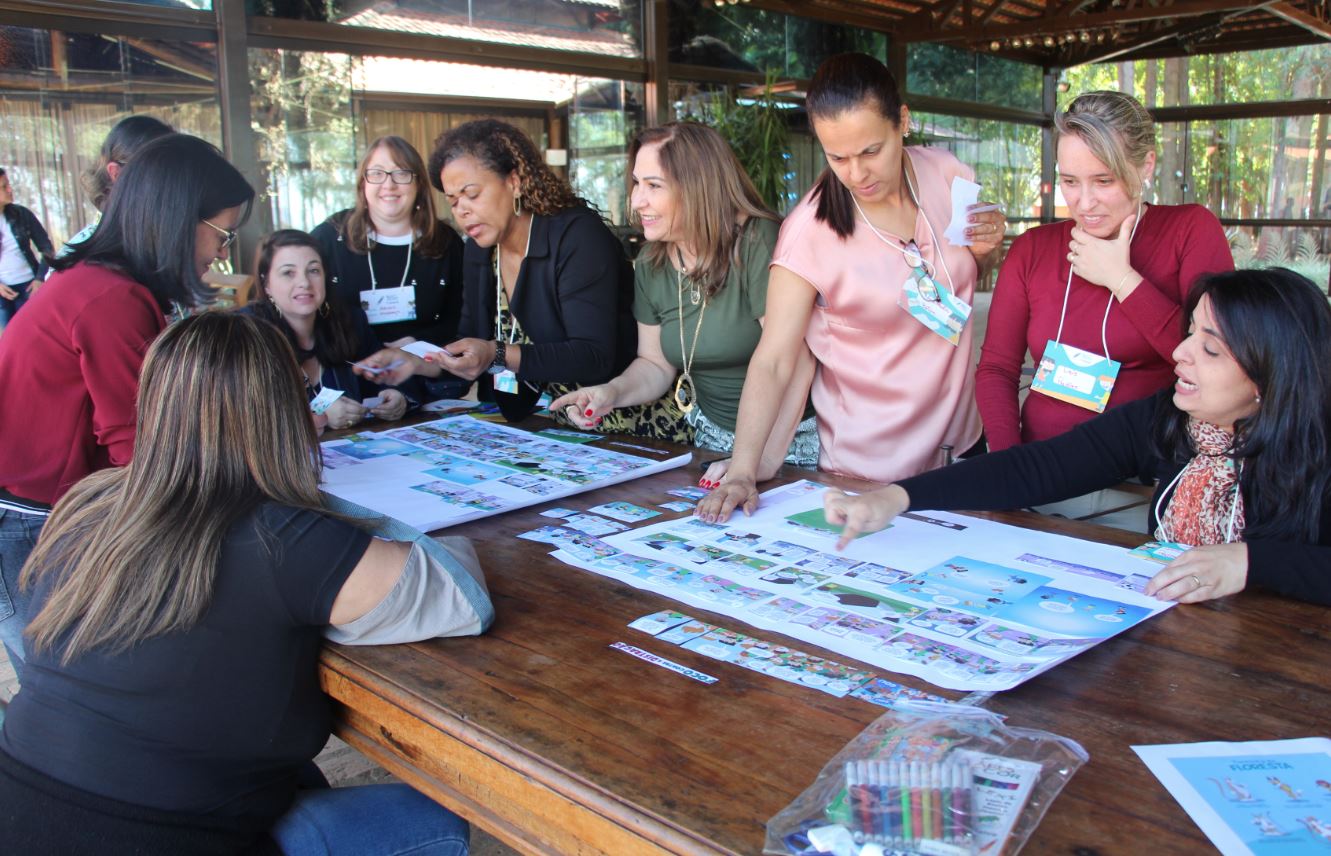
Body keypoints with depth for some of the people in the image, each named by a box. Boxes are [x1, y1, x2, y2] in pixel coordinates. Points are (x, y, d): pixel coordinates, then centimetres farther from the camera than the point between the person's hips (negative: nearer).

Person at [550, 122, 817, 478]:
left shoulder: (757, 244, -18)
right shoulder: (651, 265, 5)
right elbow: (656, 363, 14)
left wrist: (763, 460, -33)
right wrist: (613, 392, -7)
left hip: (794, 440, -5)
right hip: (712, 435, 6)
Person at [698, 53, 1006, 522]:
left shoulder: (948, 176, -7)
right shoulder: (810, 229, -20)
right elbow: (772, 361, -21)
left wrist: (987, 247, -10)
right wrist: (741, 472, -31)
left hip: (960, 439, 5)